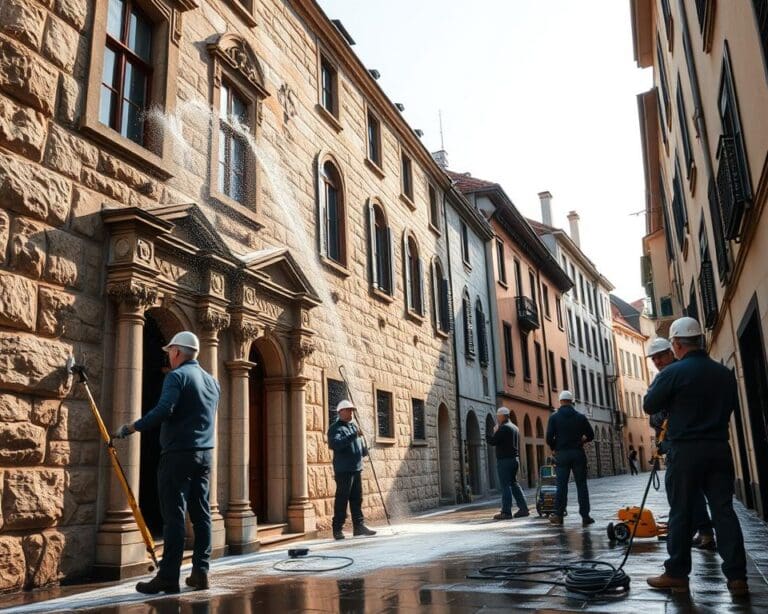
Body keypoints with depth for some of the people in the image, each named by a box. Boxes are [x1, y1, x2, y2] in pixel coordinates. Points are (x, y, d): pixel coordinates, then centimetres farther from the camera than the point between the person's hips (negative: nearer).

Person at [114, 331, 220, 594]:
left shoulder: (177, 376, -8)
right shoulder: (212, 381, 16)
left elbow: (164, 410, -22)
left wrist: (131, 428, -16)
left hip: (178, 454, -7)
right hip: (205, 454, 7)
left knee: (174, 516, -5)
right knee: (201, 513, 9)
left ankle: (168, 576, -2)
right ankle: (200, 572, 12)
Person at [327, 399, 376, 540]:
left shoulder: (353, 426, 19)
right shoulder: (335, 428, -7)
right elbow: (334, 444, -25)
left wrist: (364, 450, 6)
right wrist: (352, 436, -30)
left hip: (356, 468, 8)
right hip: (343, 470, -8)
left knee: (357, 499, 11)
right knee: (342, 499, -4)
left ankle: (359, 526, 18)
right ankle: (337, 529, 3)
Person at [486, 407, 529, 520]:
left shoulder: (503, 428, -13)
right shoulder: (515, 427, 17)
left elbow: (493, 441, -14)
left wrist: (487, 434, 0)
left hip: (504, 460, -9)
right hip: (514, 459, 9)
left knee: (505, 486, -7)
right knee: (513, 483, 14)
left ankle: (506, 512, -6)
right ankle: (523, 509, 13)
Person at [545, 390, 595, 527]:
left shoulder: (554, 417, -1)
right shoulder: (580, 417, 3)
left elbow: (549, 438, -8)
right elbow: (590, 435, 4)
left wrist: (554, 448, 10)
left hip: (562, 454, -1)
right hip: (578, 453, 1)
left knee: (561, 485, 3)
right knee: (581, 485, 5)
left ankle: (558, 515, 0)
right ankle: (585, 516, 5)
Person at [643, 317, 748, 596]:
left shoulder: (673, 372, -11)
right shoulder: (725, 372, 6)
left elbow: (650, 406, -2)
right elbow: (731, 406, 20)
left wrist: (656, 386, 14)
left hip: (685, 450, -4)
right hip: (719, 448, 5)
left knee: (681, 513, 3)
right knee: (724, 510, 7)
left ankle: (676, 574, 8)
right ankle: (737, 576, 7)